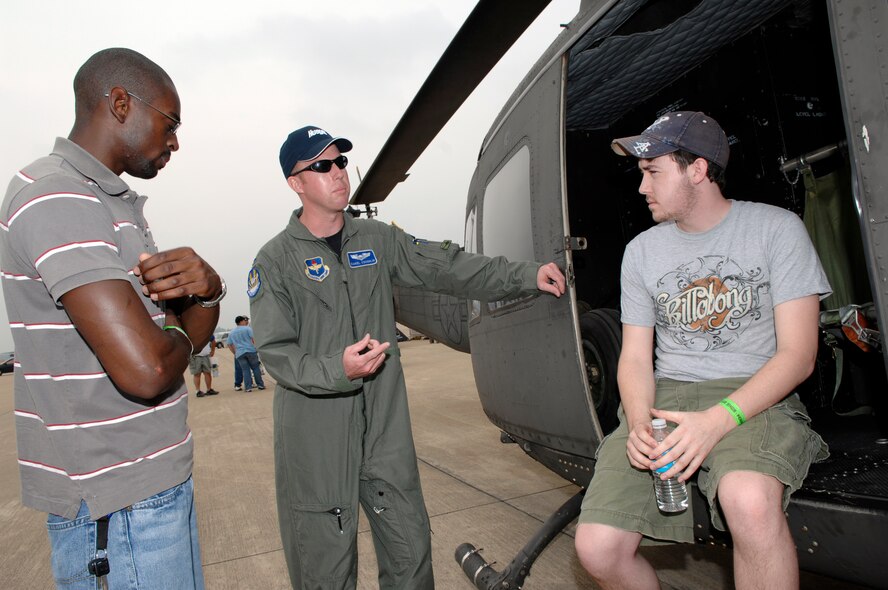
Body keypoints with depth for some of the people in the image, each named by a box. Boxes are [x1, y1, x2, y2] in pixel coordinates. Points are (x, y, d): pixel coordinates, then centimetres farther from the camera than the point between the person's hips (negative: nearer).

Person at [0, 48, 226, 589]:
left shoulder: (114, 205, 12)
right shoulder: (56, 199, -19)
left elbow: (195, 335, 11)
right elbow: (145, 368, -30)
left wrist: (206, 288, -11)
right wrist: (176, 340, -8)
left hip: (155, 481, 9)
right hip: (117, 504, -9)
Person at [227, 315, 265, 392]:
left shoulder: (231, 333, 15)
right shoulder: (247, 328, 1)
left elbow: (229, 345, 17)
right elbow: (253, 339, -6)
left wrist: (235, 353, 21)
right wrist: (256, 348, 0)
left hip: (239, 354, 3)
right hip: (251, 351, -3)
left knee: (245, 370, 3)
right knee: (256, 368, 6)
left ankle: (248, 387, -2)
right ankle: (260, 385, 8)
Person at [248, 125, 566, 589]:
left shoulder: (377, 239, 7)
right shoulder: (275, 260, -5)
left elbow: (447, 267, 2)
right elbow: (275, 353, -10)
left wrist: (527, 276, -5)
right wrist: (337, 369, -27)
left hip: (386, 429, 4)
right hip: (316, 438, -3)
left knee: (411, 549, 14)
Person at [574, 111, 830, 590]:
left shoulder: (776, 229, 1)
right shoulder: (641, 251, 11)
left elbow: (798, 353, -5)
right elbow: (635, 357, 9)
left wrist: (719, 419, -21)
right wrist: (639, 424, -13)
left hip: (753, 398, -2)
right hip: (665, 397, 3)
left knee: (748, 500, -38)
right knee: (597, 548, -15)